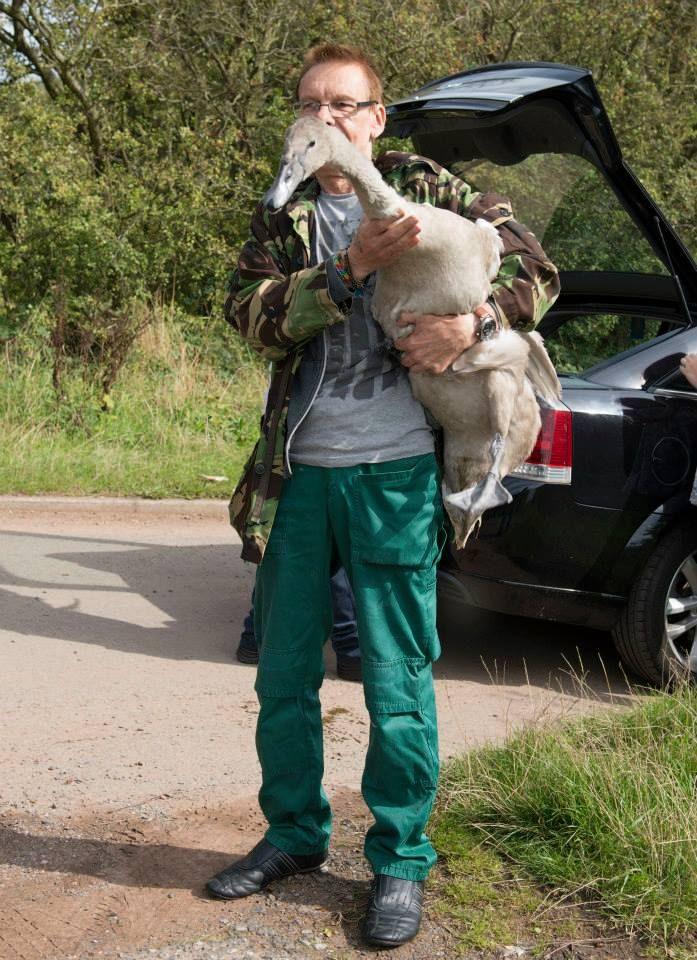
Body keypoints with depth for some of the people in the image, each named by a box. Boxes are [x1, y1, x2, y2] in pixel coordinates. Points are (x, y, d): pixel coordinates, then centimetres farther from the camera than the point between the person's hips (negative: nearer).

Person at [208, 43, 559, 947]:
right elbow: (252, 313, -7)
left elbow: (535, 266, 3)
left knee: (397, 683, 1)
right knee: (283, 676, 12)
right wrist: (348, 270, -20)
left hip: (394, 473, -4)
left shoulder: (426, 189, 4)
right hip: (298, 473, 4)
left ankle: (399, 862, 17)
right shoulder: (282, 219, 11)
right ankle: (294, 834, 31)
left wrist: (473, 322, -15)